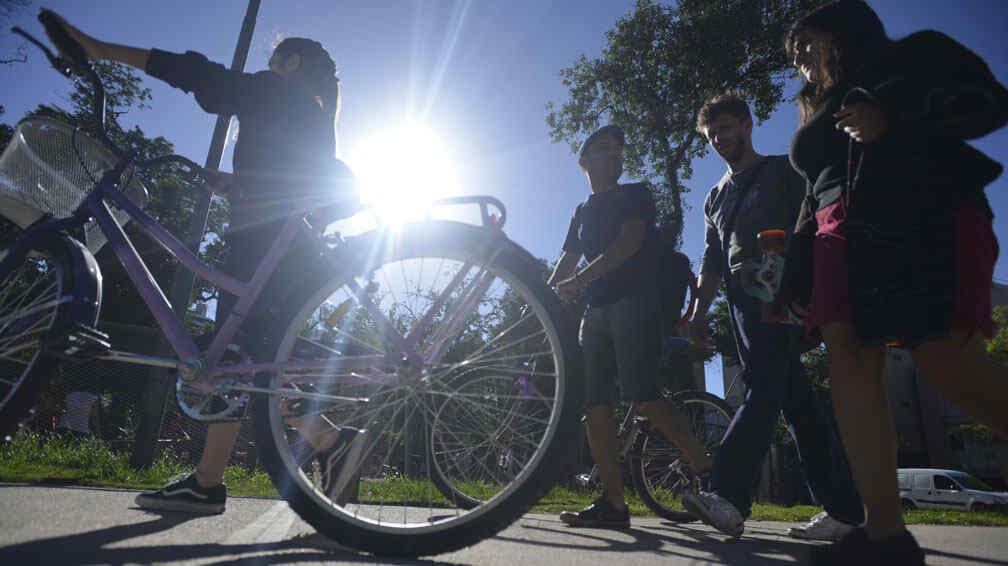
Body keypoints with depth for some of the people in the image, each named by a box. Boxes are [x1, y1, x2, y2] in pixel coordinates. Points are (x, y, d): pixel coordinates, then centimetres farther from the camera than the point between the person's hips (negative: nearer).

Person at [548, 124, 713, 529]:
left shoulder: (635, 194, 7)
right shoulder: (582, 212, 25)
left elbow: (630, 242, -10)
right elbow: (565, 263, 21)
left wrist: (579, 280, -22)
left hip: (633, 302, -6)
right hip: (596, 311, 6)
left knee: (642, 396, -19)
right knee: (594, 404, -2)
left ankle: (707, 469, -3)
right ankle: (612, 503, 1)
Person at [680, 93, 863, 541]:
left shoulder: (783, 170, 10)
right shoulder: (715, 198, 26)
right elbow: (712, 261, 22)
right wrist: (700, 311, 11)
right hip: (743, 300, 6)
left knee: (764, 389, -21)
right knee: (795, 400, 3)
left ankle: (728, 497, -30)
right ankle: (843, 510, 7)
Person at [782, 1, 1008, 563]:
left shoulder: (919, 52, 17)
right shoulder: (822, 109, 31)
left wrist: (894, 117, -13)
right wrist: (793, 272, 17)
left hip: (928, 218, -5)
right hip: (846, 238, 5)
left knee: (944, 356, -21)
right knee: (848, 358, -14)